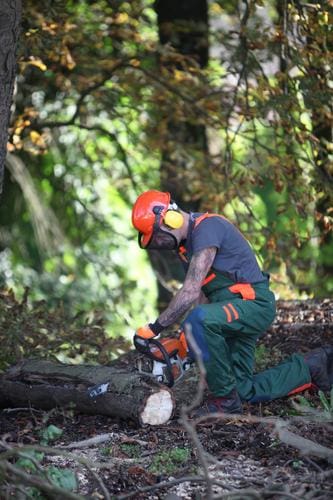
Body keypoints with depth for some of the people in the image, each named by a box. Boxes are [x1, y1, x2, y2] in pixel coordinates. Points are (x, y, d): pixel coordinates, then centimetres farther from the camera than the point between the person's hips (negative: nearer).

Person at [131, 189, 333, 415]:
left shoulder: (206, 228, -19)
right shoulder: (188, 241, 12)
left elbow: (190, 293, -25)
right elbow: (201, 294, 13)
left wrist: (154, 328, -21)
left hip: (254, 303, -10)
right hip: (236, 312, 10)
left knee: (199, 319, -37)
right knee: (245, 390, 12)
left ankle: (225, 399, -23)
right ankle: (314, 366, 26)